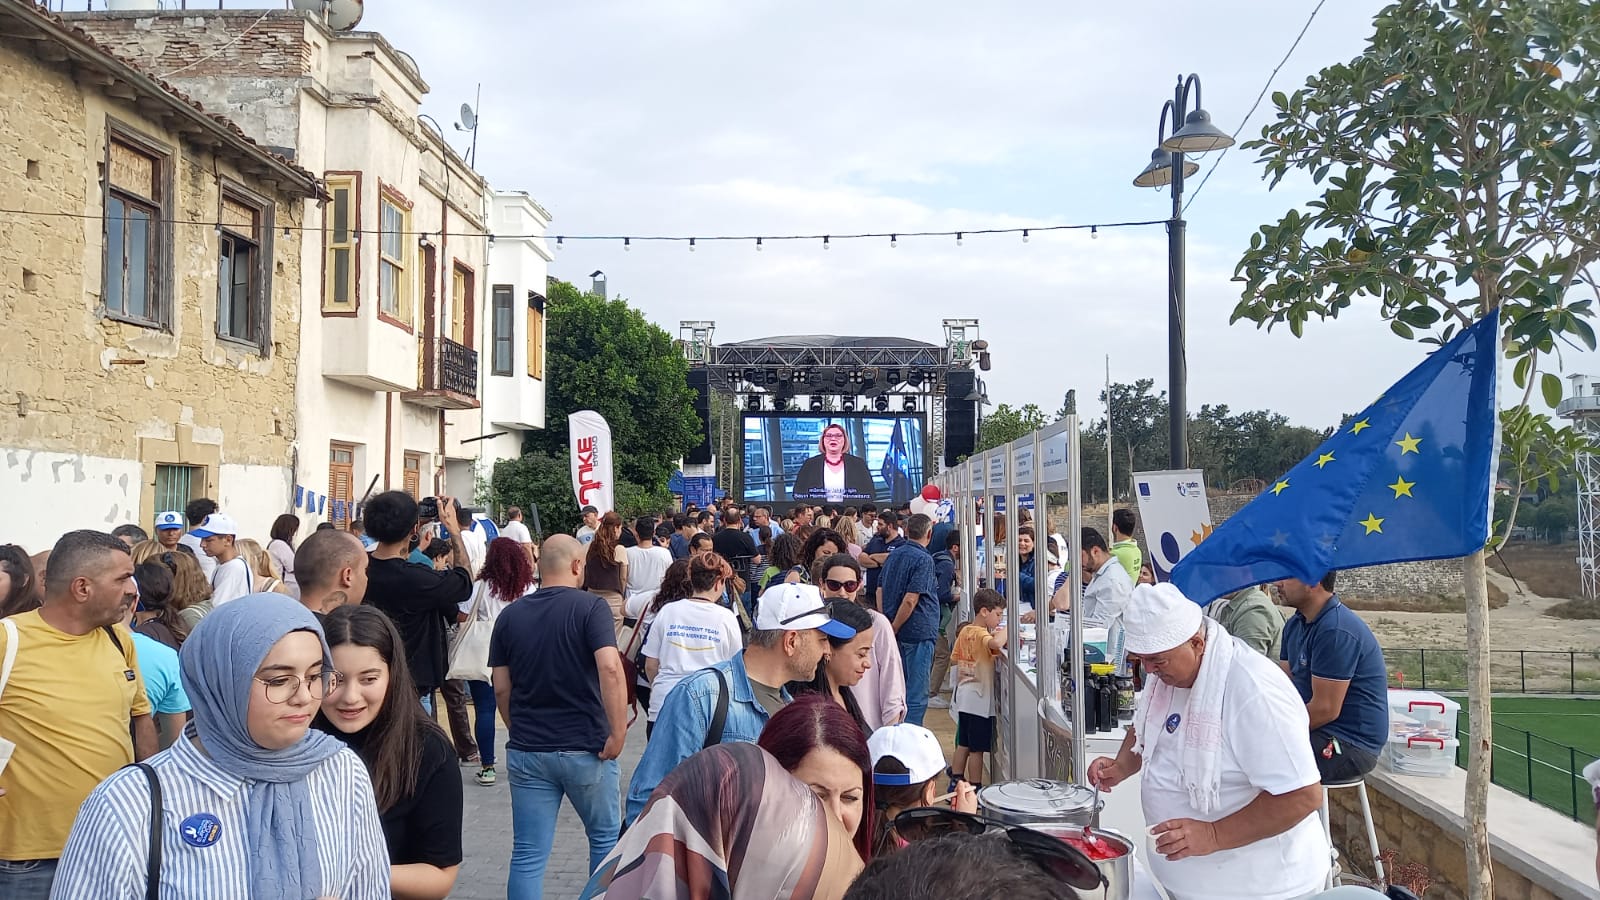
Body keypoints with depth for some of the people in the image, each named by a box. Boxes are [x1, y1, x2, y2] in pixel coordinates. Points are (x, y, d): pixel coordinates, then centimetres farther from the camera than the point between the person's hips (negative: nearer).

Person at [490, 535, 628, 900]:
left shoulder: (509, 616, 4)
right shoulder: (590, 607, -9)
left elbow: (501, 689, 5)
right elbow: (610, 668, -23)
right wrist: (618, 732, -17)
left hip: (526, 750, 3)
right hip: (586, 747, -3)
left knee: (528, 855, 6)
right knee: (605, 837, 19)